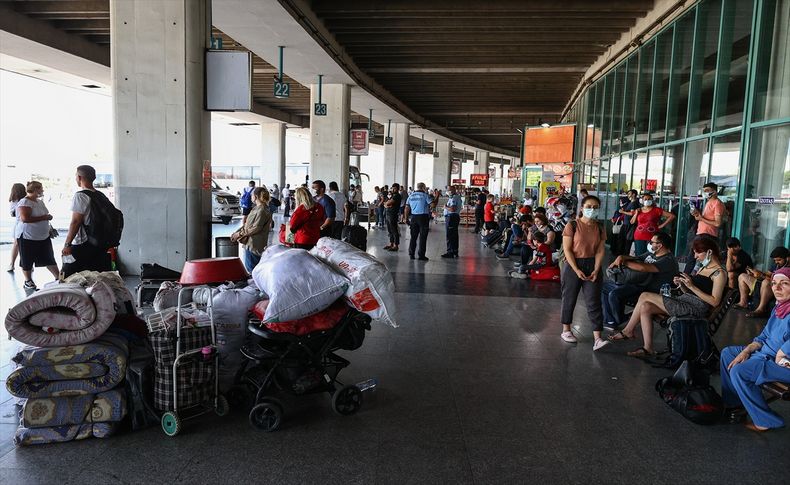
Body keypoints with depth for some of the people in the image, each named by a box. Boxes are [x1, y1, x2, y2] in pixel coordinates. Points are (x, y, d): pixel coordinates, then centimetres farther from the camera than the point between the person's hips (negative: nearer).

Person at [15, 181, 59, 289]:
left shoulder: (40, 201, 11)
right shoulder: (25, 202, -16)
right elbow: (25, 218, -28)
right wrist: (44, 217, -25)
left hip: (44, 236, 7)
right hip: (28, 237, -7)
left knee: (49, 259, 9)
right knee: (27, 261, 7)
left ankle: (58, 277, 13)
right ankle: (28, 281, 19)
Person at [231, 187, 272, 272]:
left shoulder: (262, 211, -17)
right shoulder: (255, 208, 15)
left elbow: (256, 228, -21)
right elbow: (247, 224, 17)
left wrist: (240, 234, -15)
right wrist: (236, 232, 6)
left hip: (255, 246, -10)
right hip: (249, 244, 10)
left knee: (252, 270, -4)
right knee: (248, 267, 17)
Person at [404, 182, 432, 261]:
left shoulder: (411, 196, 9)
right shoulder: (425, 195, -7)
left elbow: (407, 208, 8)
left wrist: (406, 217, 13)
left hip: (413, 217, 5)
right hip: (423, 217, -5)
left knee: (413, 236, 11)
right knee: (423, 237, 1)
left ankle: (411, 254, 13)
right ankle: (421, 255, 1)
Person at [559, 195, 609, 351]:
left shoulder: (599, 228, 5)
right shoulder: (572, 225, -7)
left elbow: (600, 251, 2)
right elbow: (567, 249, -11)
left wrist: (596, 270, -11)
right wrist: (577, 270, -16)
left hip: (592, 266, 3)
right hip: (573, 265, -3)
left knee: (594, 302, -2)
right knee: (569, 299, 8)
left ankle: (597, 339, -5)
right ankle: (566, 330, 26)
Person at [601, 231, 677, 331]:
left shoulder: (668, 260, -17)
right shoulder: (651, 254, 15)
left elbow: (643, 268, -30)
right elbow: (634, 259, 19)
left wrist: (624, 263, -18)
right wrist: (621, 257, -5)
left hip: (649, 291, -10)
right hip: (638, 283, 10)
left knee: (614, 294, -30)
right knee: (604, 286, 5)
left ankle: (621, 323, -4)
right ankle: (609, 321, 5)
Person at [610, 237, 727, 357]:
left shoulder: (719, 273, -6)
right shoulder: (702, 267, 21)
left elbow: (715, 302, -16)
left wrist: (692, 286, -20)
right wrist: (681, 284, 0)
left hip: (696, 309, -9)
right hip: (684, 301, 9)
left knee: (645, 296, -15)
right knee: (645, 308, -12)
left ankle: (628, 331, -2)